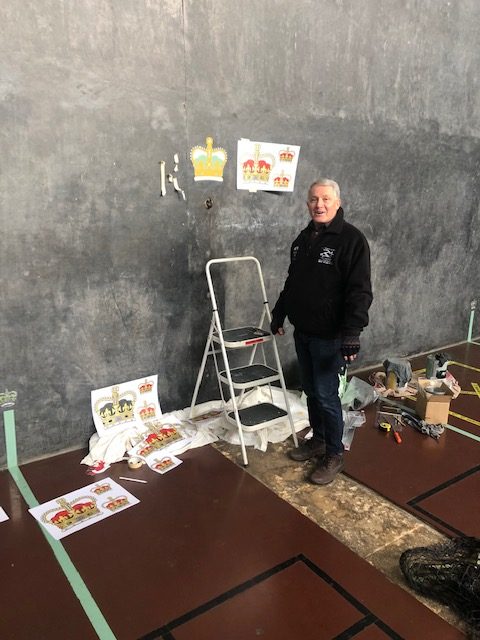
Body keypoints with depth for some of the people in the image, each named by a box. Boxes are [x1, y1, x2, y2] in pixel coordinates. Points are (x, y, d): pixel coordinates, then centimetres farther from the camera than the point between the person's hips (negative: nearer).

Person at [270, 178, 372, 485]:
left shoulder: (351, 239, -13)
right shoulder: (304, 238, 11)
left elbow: (360, 291, -18)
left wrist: (352, 332, -25)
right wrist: (279, 314, 22)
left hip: (329, 335, -7)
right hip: (302, 332, 7)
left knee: (326, 395, -1)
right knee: (311, 390, 17)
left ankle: (335, 455, 16)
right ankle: (318, 440, 35)